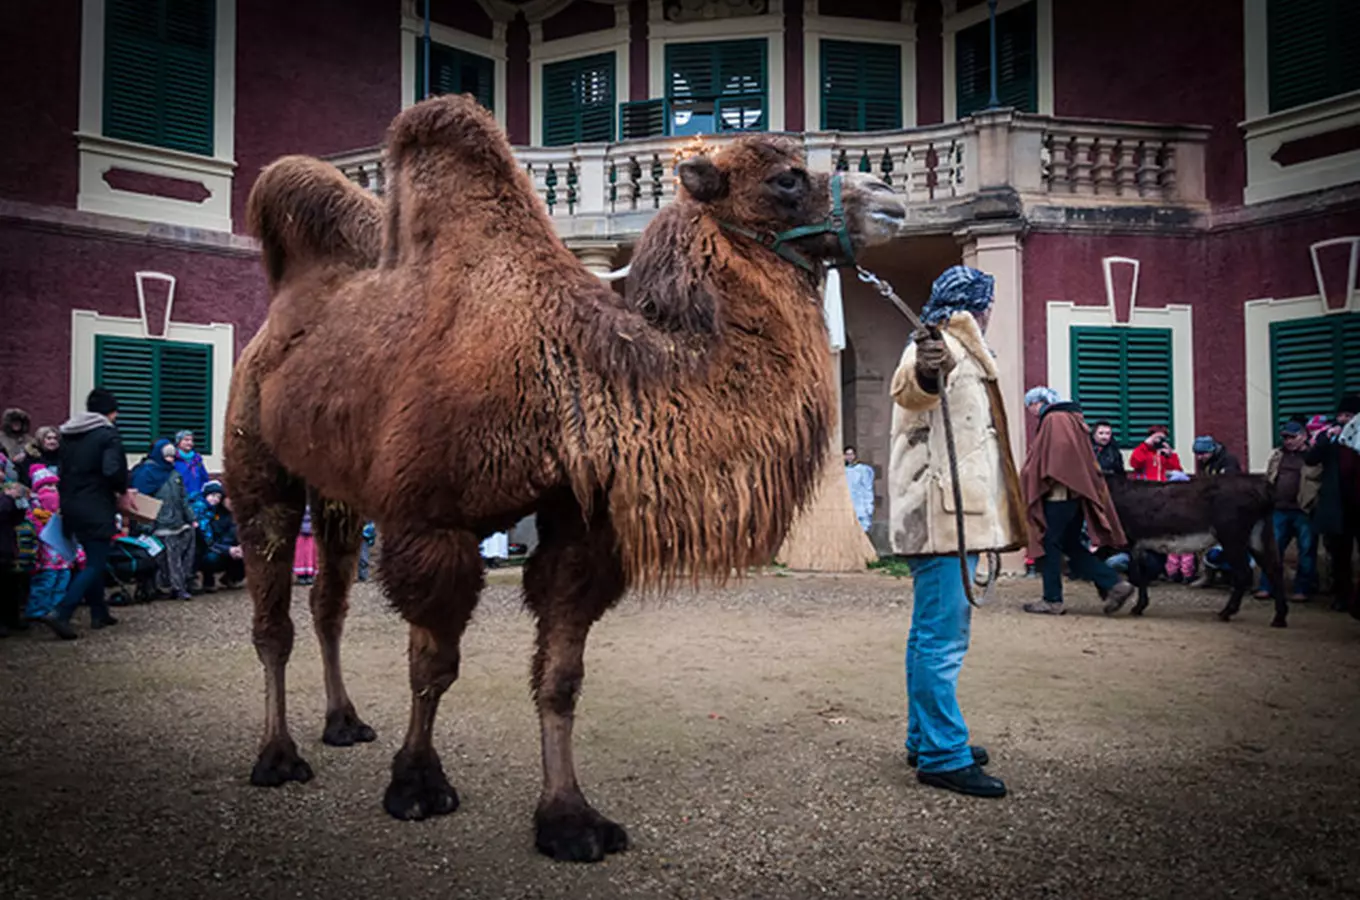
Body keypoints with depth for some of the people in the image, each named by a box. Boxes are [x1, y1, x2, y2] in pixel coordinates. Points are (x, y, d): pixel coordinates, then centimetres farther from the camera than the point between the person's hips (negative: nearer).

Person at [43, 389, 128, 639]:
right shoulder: (107, 434, -12)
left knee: (94, 561, 19)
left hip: (72, 506, 8)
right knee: (96, 564, -3)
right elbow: (112, 470, -24)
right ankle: (60, 614, -16)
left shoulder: (68, 433, 12)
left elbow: (65, 470, 15)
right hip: (96, 509, -8)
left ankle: (99, 613, 25)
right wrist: (122, 490, -7)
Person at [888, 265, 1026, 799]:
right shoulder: (937, 350, -11)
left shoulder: (958, 351, 22)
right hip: (943, 517, -11)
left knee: (931, 635, 16)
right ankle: (944, 756, -5)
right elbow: (910, 392, -34)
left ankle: (926, 740, 26)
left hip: (948, 515, 11)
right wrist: (923, 372, -54)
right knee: (943, 640, -9)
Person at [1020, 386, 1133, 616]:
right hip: (1075, 492, 10)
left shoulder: (1053, 419, -10)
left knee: (1050, 545, -1)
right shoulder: (1070, 418, 20)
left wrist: (1046, 480, -15)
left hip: (1058, 494, -10)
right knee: (1070, 545, 13)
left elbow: (1055, 453, -22)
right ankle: (1114, 584, 6)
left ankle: (1052, 600, 4)